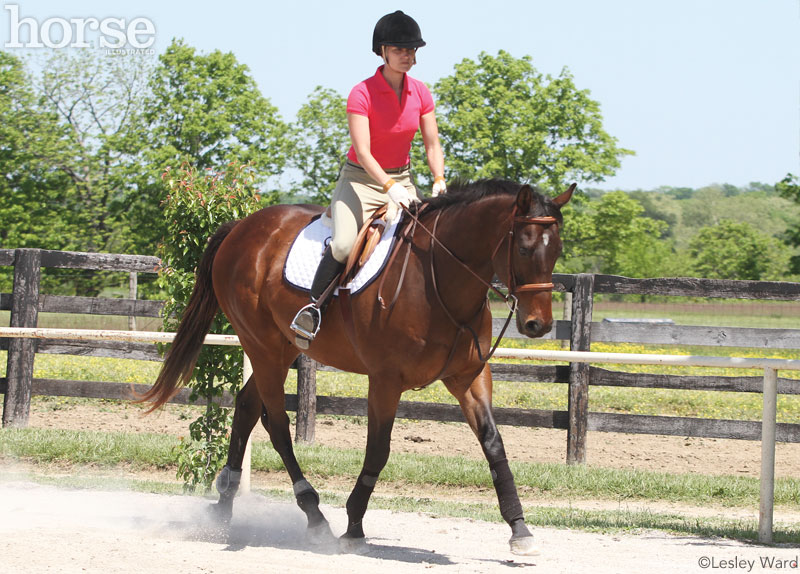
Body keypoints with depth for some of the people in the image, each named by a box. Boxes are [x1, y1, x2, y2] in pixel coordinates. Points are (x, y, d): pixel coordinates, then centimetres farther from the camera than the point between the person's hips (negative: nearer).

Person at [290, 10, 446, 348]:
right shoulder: (362, 94, -15)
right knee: (344, 244, -28)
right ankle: (312, 307, -11)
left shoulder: (421, 94, 0)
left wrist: (439, 181, -15)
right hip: (360, 179, -5)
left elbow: (432, 145, 4)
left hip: (401, 179, 5)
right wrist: (390, 187, -34)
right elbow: (363, 151, -21)